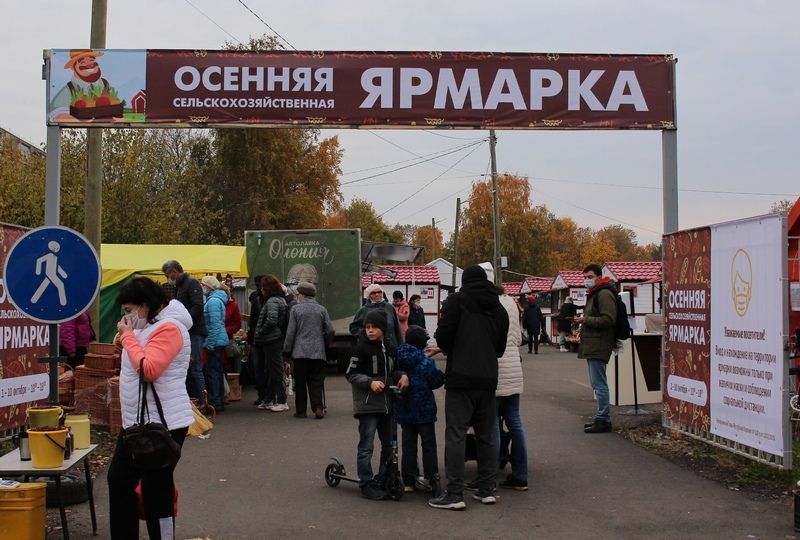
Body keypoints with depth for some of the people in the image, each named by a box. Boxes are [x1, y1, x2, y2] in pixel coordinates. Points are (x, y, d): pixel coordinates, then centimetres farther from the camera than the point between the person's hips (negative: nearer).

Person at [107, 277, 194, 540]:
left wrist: (128, 336, -15)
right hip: (136, 422, 11)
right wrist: (125, 339, 5)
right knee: (119, 480, 16)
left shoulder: (169, 328, -17)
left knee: (156, 492, -4)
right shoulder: (148, 327, 15)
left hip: (163, 424, -11)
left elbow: (149, 369, -25)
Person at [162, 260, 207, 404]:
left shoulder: (192, 283, -8)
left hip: (194, 332, -10)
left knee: (195, 368, -9)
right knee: (187, 368, 10)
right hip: (186, 333, 10)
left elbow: (197, 307, -20)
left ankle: (202, 403, -6)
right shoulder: (179, 286, 21)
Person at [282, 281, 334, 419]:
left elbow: (290, 332, -3)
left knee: (300, 382, 7)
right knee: (316, 382, 6)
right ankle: (318, 407, -8)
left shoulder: (295, 309, -2)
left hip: (300, 352, -1)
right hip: (318, 352, 2)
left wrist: (287, 351, 4)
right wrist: (324, 344, 18)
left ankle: (301, 410, 10)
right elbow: (330, 330, 2)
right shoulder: (322, 309, 4)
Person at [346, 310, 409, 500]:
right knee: (366, 446, -4)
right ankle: (366, 484, 6)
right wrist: (370, 382, -21)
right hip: (368, 404, -7)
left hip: (386, 403, 7)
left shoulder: (389, 348, 9)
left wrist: (402, 375, -1)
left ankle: (382, 481, 25)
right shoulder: (361, 348, -8)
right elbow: (351, 374, -8)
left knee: (388, 445, 13)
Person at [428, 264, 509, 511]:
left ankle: (454, 494, -4)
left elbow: (443, 337, -9)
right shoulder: (499, 308, 13)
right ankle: (487, 490, 18)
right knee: (487, 435, 14)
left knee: (456, 435, -4)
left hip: (461, 379, -6)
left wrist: (447, 349, 11)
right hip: (488, 379, 6)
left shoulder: (456, 301, -4)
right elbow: (500, 347, 17)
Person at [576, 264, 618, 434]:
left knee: (599, 384, -9)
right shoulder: (593, 294, 23)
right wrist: (584, 319, 13)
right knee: (597, 384, 14)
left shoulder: (604, 294, -11)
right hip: (592, 345, 11)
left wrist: (586, 320, -15)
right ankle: (602, 418, 21)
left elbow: (608, 319, -20)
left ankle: (603, 420, -6)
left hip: (599, 345, -11)